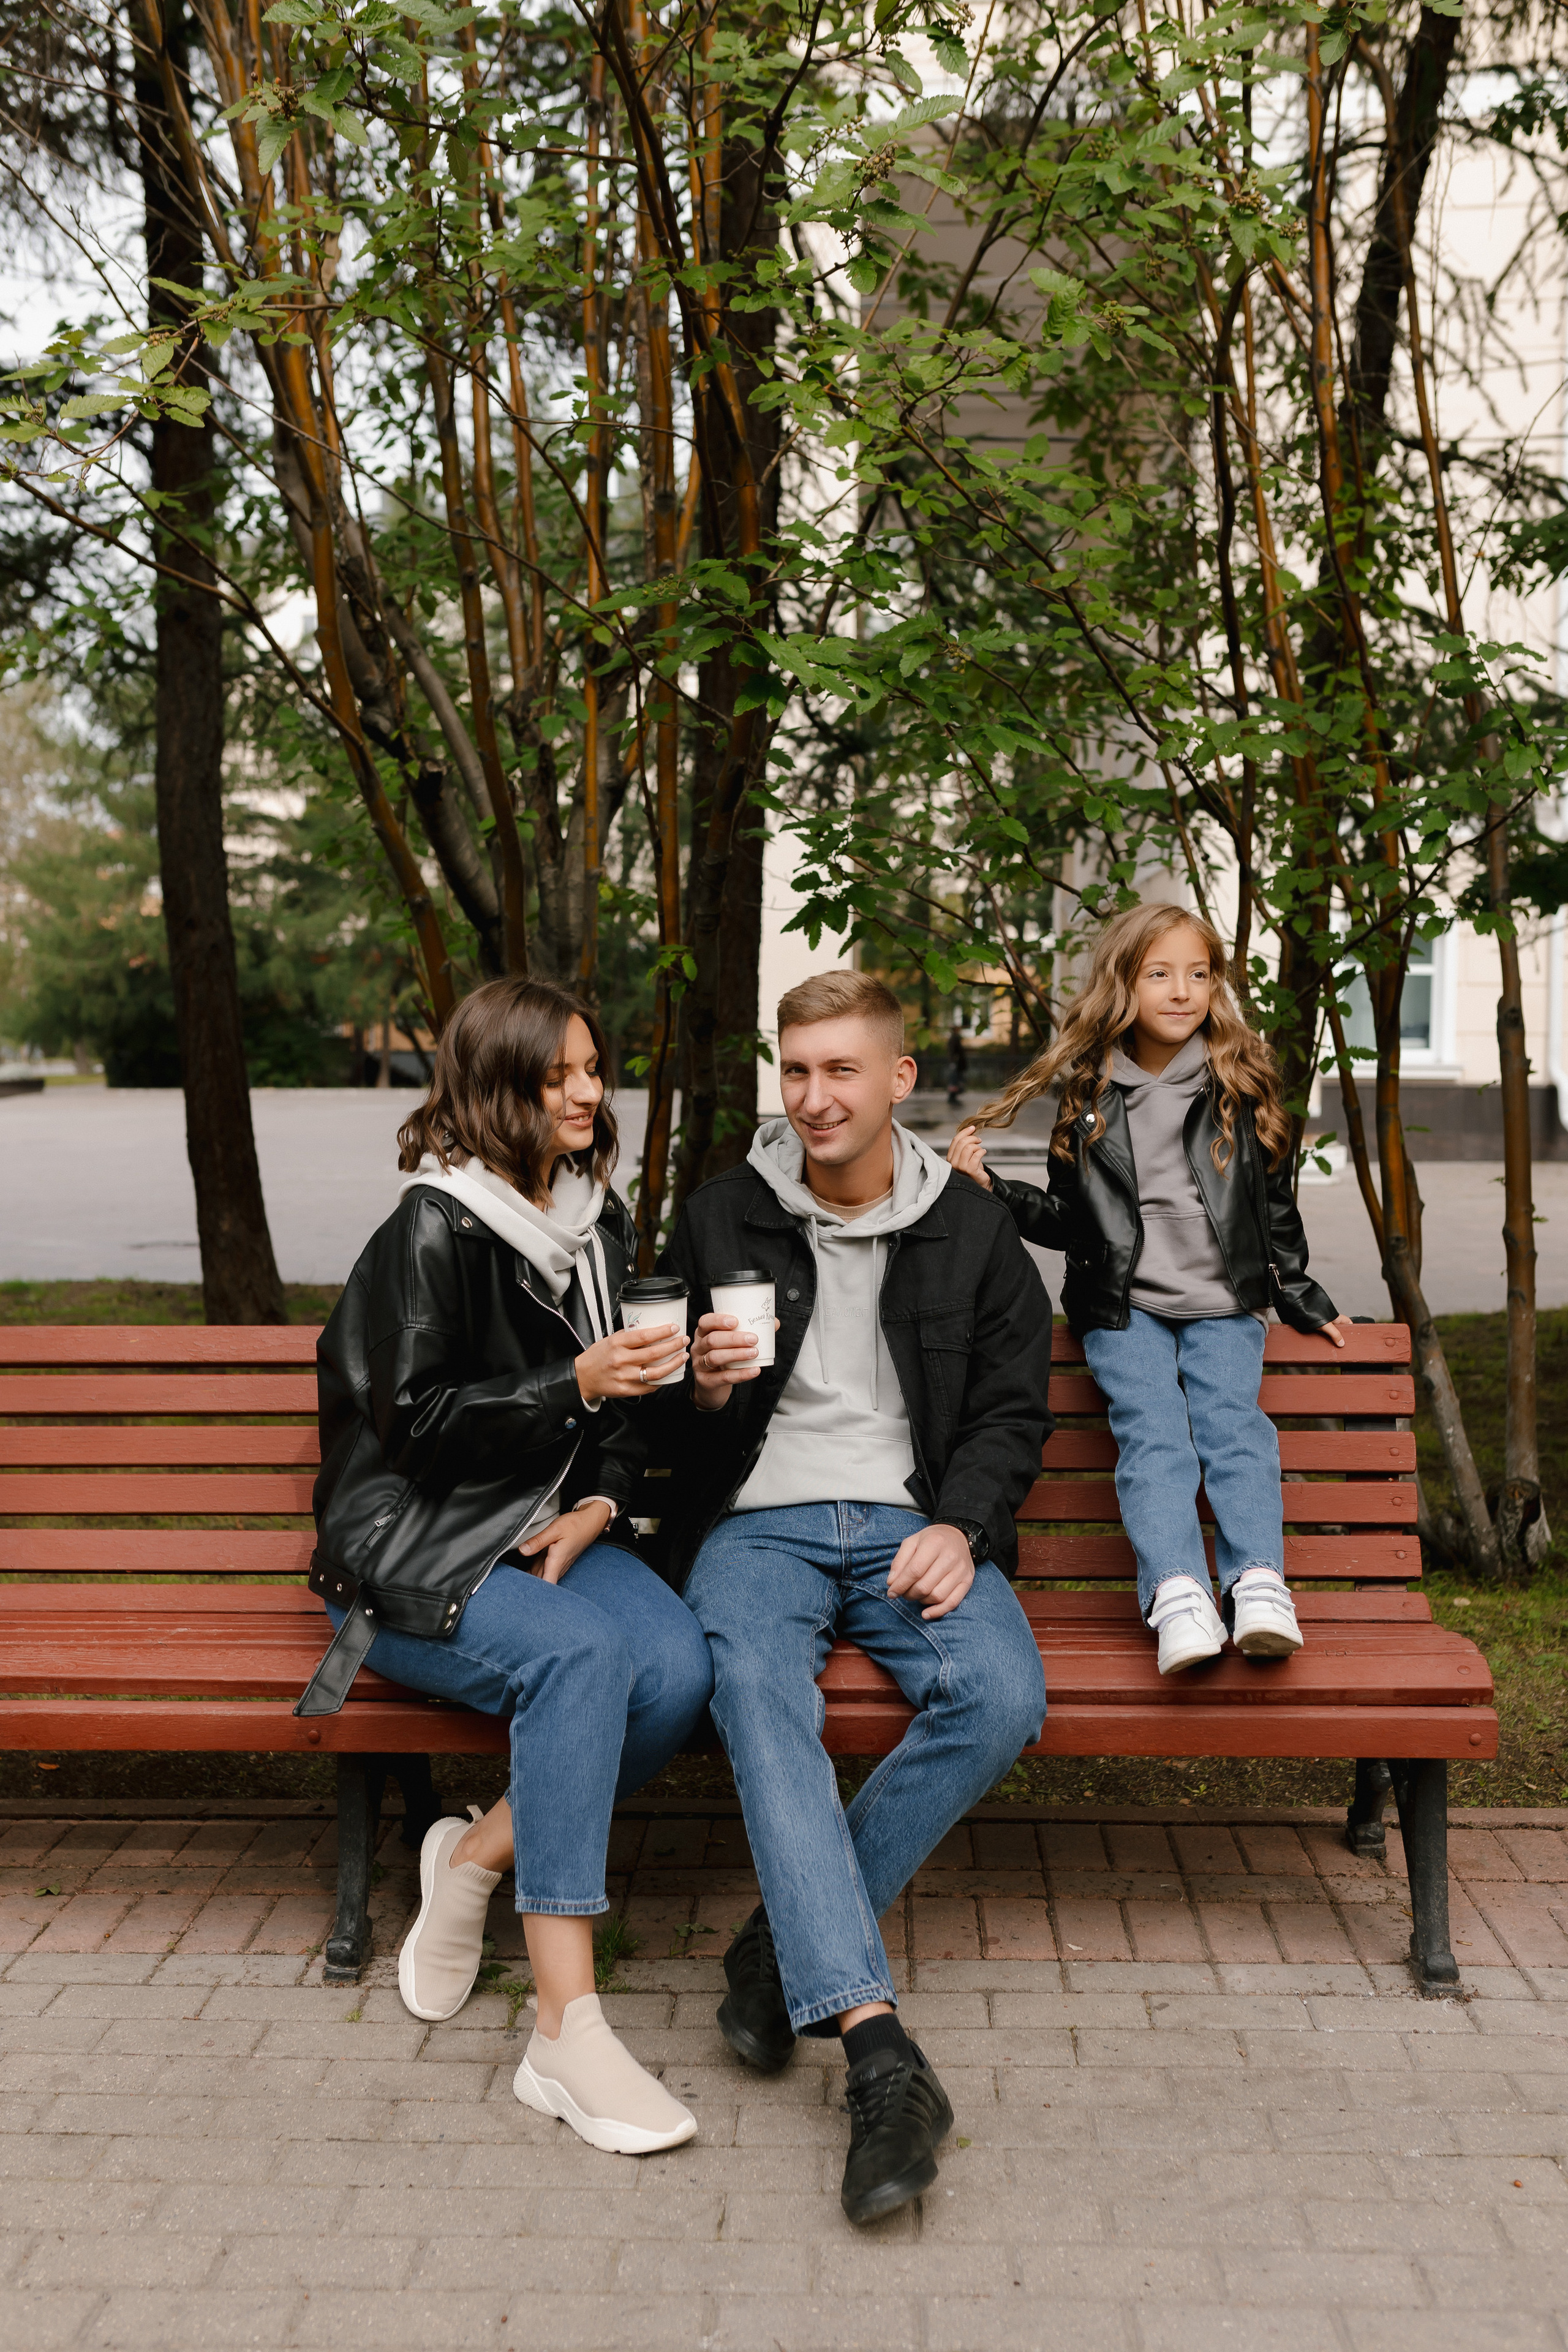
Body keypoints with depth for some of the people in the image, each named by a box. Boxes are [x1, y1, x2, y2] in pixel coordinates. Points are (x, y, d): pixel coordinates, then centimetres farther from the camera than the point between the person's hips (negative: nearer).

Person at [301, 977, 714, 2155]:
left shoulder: (600, 1223, 13)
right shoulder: (436, 1229, -9)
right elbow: (418, 1424, -13)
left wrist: (598, 1504, -2)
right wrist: (574, 1386, -22)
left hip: (552, 1530, 6)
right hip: (415, 1553, -6)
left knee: (678, 1666, -25)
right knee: (579, 1652, -35)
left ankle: (479, 1857, -4)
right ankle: (568, 2034, -33)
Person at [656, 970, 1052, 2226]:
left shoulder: (973, 1228, 10)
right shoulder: (722, 1216, 9)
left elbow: (1013, 1406, 10)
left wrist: (959, 1525, -8)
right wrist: (704, 1387, -9)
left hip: (915, 1523, 1)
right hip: (760, 1520, -1)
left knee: (1002, 1696, -30)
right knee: (758, 1690, -34)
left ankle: (789, 1943, -12)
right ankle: (880, 2052, -40)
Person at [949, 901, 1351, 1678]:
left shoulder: (1242, 1085, 7)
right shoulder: (1089, 1095, 7)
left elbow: (1276, 1205, 16)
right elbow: (1068, 1219, 12)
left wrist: (1302, 1301, 17)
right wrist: (992, 1188, -3)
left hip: (1224, 1305, 1)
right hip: (1123, 1306, 0)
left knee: (1233, 1420, -24)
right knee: (1150, 1429, -23)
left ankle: (1259, 1584, -36)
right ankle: (1177, 1594, -38)